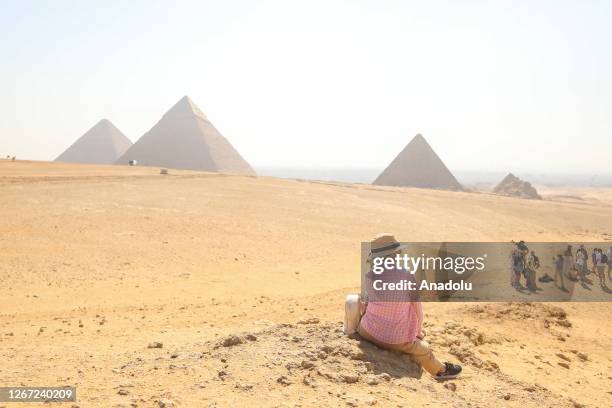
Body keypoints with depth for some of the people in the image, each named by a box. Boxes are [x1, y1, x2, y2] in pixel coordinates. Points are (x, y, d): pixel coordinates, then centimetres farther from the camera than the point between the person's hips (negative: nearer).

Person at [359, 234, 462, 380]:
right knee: (423, 349, 27)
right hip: (395, 340, -1)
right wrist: (419, 330, 16)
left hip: (367, 332, 2)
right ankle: (440, 370, 54)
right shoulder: (407, 277, -16)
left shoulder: (369, 277, -10)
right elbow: (417, 307, -4)